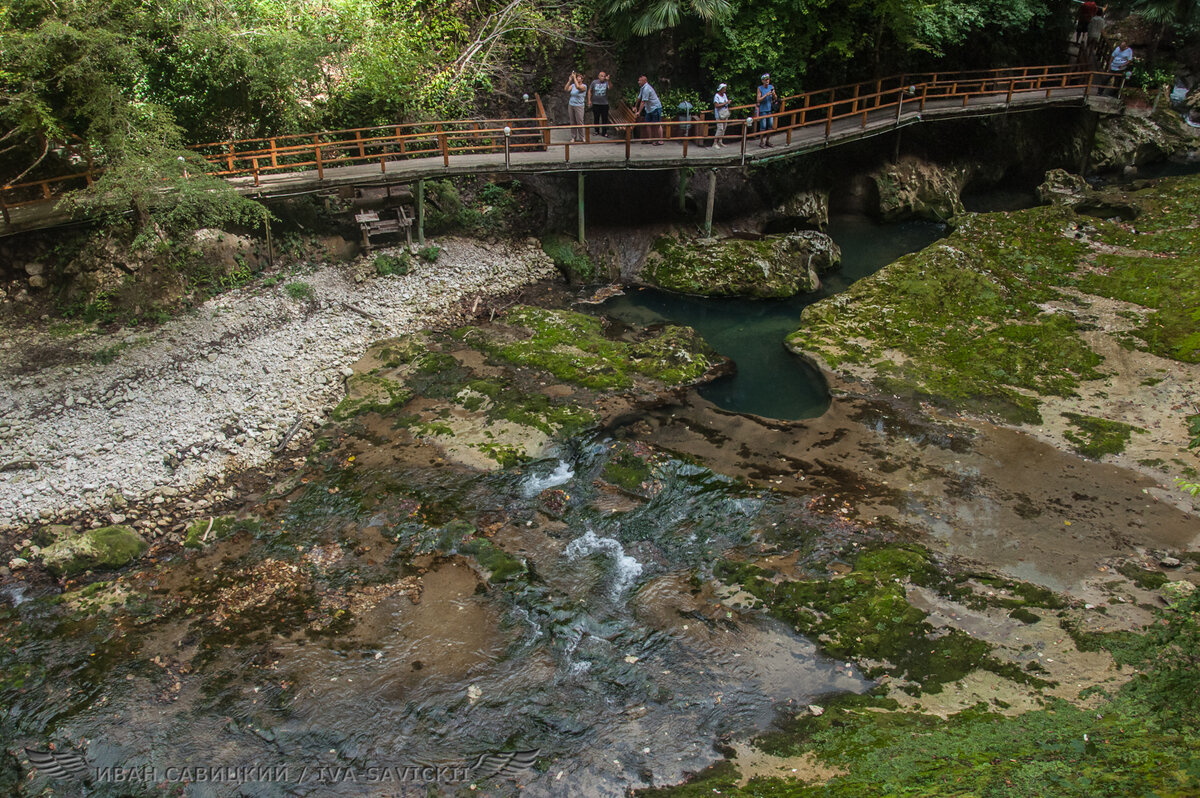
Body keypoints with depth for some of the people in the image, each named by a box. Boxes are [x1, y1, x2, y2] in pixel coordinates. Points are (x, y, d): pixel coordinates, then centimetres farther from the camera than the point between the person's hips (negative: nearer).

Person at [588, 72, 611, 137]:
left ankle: (604, 132, 9)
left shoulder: (606, 82, -6)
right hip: (595, 104, 1)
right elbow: (589, 91, 7)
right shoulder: (594, 82, -1)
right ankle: (597, 131, 24)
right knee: (596, 118, 10)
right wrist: (589, 100, 1)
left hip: (604, 104, -1)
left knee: (605, 118, 1)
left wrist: (608, 80, -44)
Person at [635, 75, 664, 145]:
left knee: (657, 124, -5)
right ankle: (651, 139, 22)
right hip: (649, 109, 10)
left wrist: (639, 112, -21)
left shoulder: (646, 89, -22)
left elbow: (643, 101, -23)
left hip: (655, 108, -10)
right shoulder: (642, 88, 9)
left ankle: (660, 141, -2)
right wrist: (636, 107, 31)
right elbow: (639, 98, 24)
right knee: (651, 124, 14)